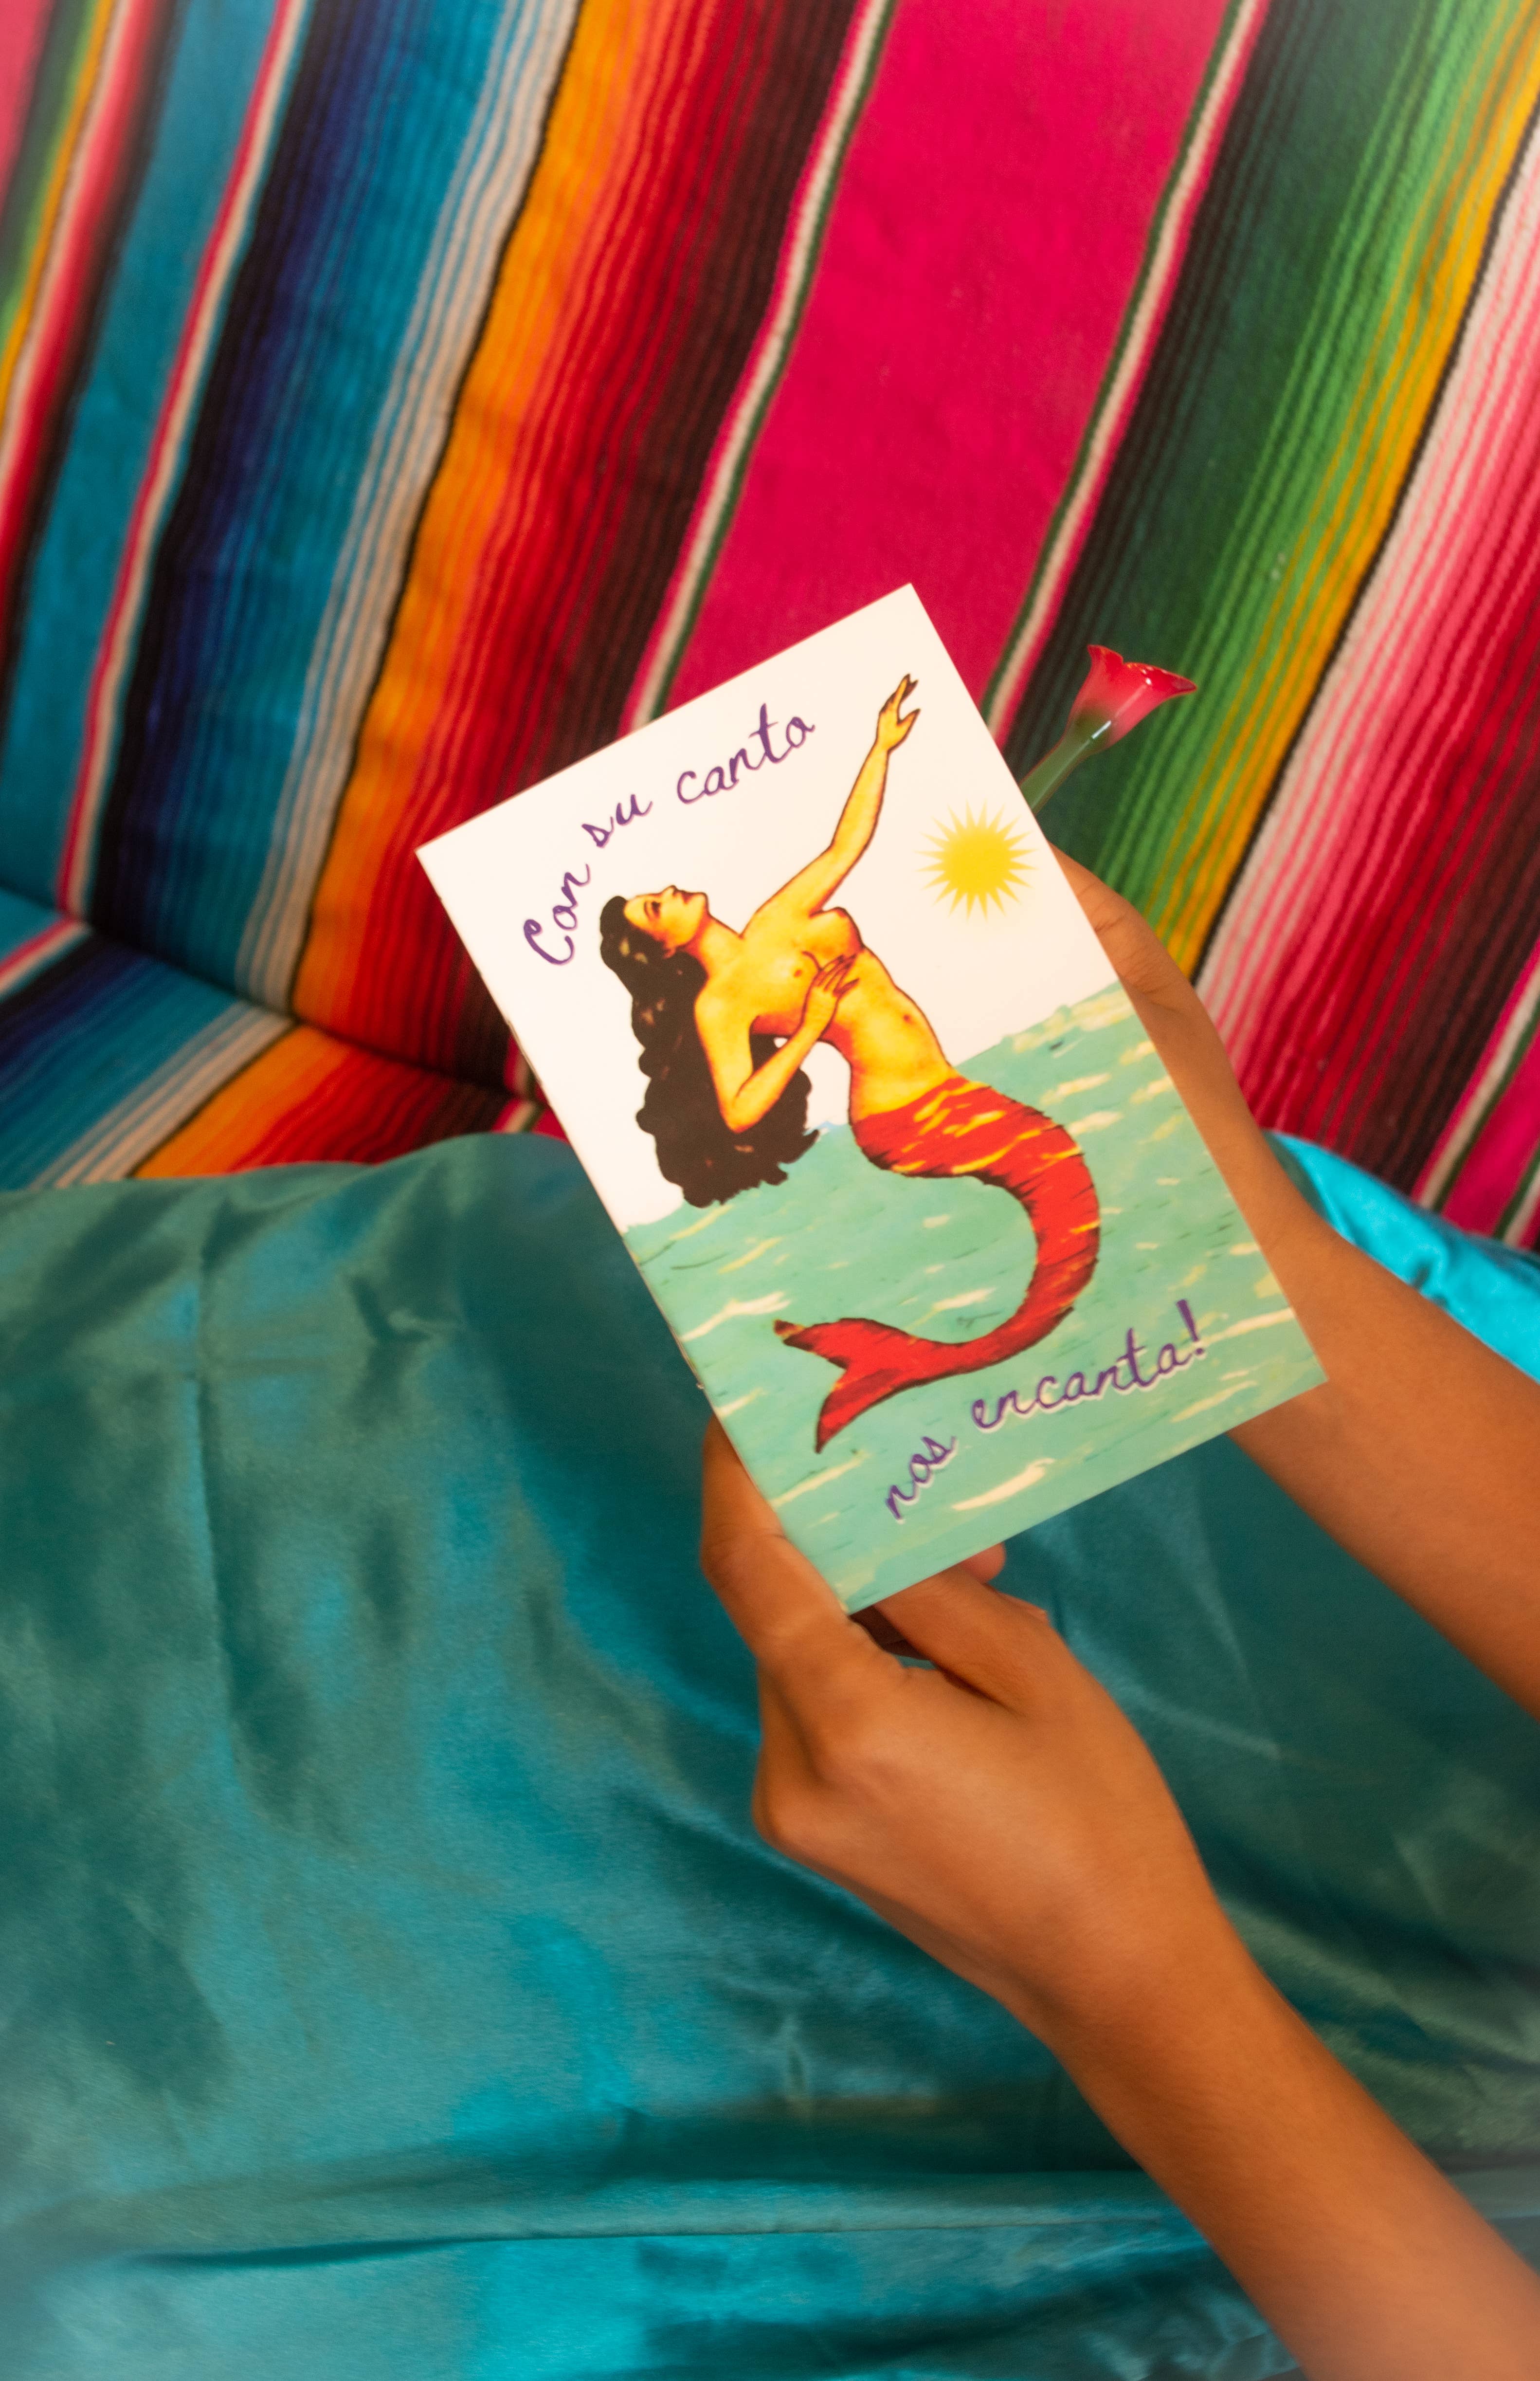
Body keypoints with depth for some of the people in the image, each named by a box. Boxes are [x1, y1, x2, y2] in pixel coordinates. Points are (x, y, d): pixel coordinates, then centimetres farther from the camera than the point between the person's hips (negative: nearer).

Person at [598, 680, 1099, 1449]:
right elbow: (738, 1112, -16)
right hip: (901, 1118, -8)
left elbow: (847, 844, 21)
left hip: (946, 1092, 8)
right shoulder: (716, 1006, -6)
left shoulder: (779, 922, 14)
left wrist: (882, 747, 19)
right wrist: (807, 1033, -14)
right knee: (1057, 1164, -18)